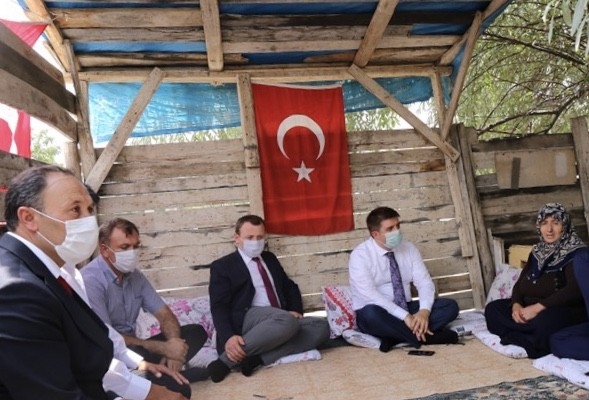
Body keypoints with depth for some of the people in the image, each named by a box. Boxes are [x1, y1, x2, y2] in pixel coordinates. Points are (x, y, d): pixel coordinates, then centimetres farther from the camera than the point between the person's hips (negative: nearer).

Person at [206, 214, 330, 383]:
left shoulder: (270, 258, 25)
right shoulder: (222, 266, 6)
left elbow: (290, 287, 27)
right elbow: (219, 307, -5)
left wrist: (295, 310, 4)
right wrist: (228, 337, -25)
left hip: (281, 320, 7)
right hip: (249, 319, -6)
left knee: (321, 326, -18)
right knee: (287, 321, -36)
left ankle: (259, 358, -26)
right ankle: (226, 360, -28)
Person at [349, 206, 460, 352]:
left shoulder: (409, 248, 2)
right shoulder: (360, 255, -15)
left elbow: (425, 283, -2)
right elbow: (370, 295, -25)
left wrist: (424, 311, -23)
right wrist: (405, 317, -31)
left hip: (407, 309, 5)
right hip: (377, 313, -5)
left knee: (451, 306, -13)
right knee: (370, 314, -39)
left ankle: (396, 336, -23)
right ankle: (425, 336, -23)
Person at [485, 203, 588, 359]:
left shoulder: (576, 253, -8)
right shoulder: (538, 251, 14)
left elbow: (574, 290, -22)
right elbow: (520, 283, 11)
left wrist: (538, 307, -28)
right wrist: (516, 304, -11)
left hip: (566, 310, -8)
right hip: (532, 307, 8)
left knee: (546, 321, -41)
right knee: (492, 309, -8)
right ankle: (534, 340, -21)